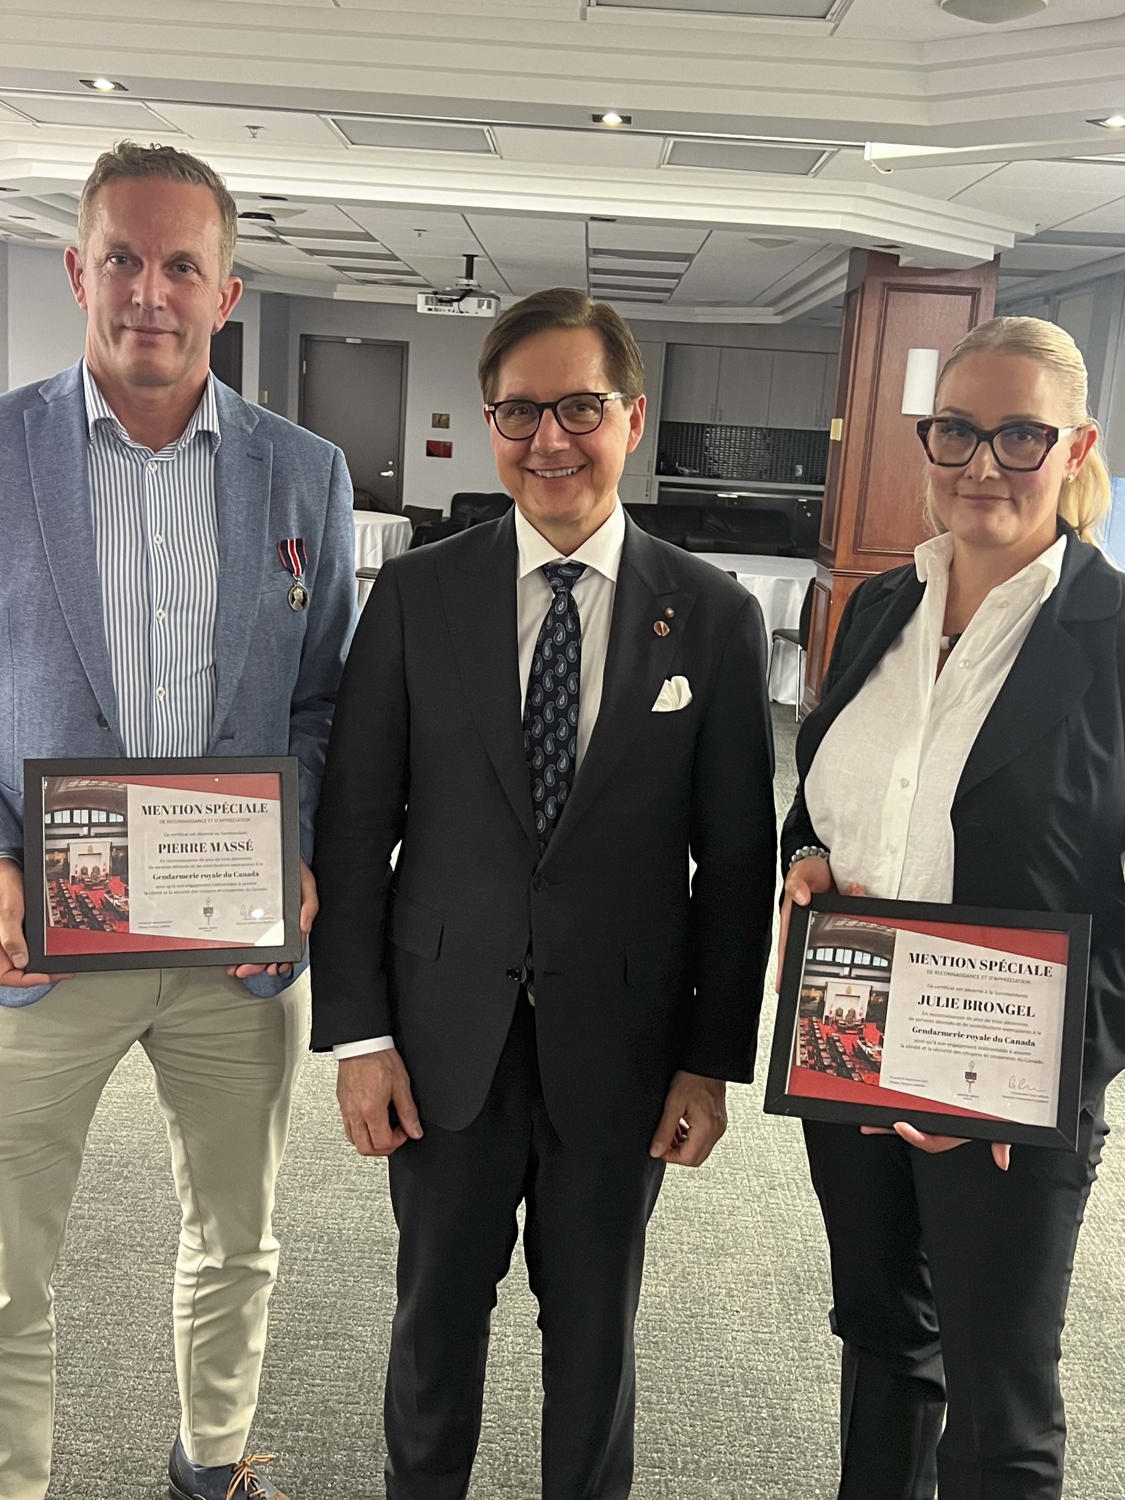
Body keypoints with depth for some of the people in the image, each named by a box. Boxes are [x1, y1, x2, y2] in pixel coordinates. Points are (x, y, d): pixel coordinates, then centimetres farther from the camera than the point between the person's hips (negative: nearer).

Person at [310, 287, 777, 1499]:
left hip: (619, 1045, 0)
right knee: (438, 1308, 19)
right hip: (446, 1035, 1)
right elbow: (354, 825, -2)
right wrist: (357, 1033, -5)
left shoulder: (714, 617, -3)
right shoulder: (414, 595, -2)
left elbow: (738, 858, -1)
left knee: (593, 1329, 18)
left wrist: (715, 1057, -2)